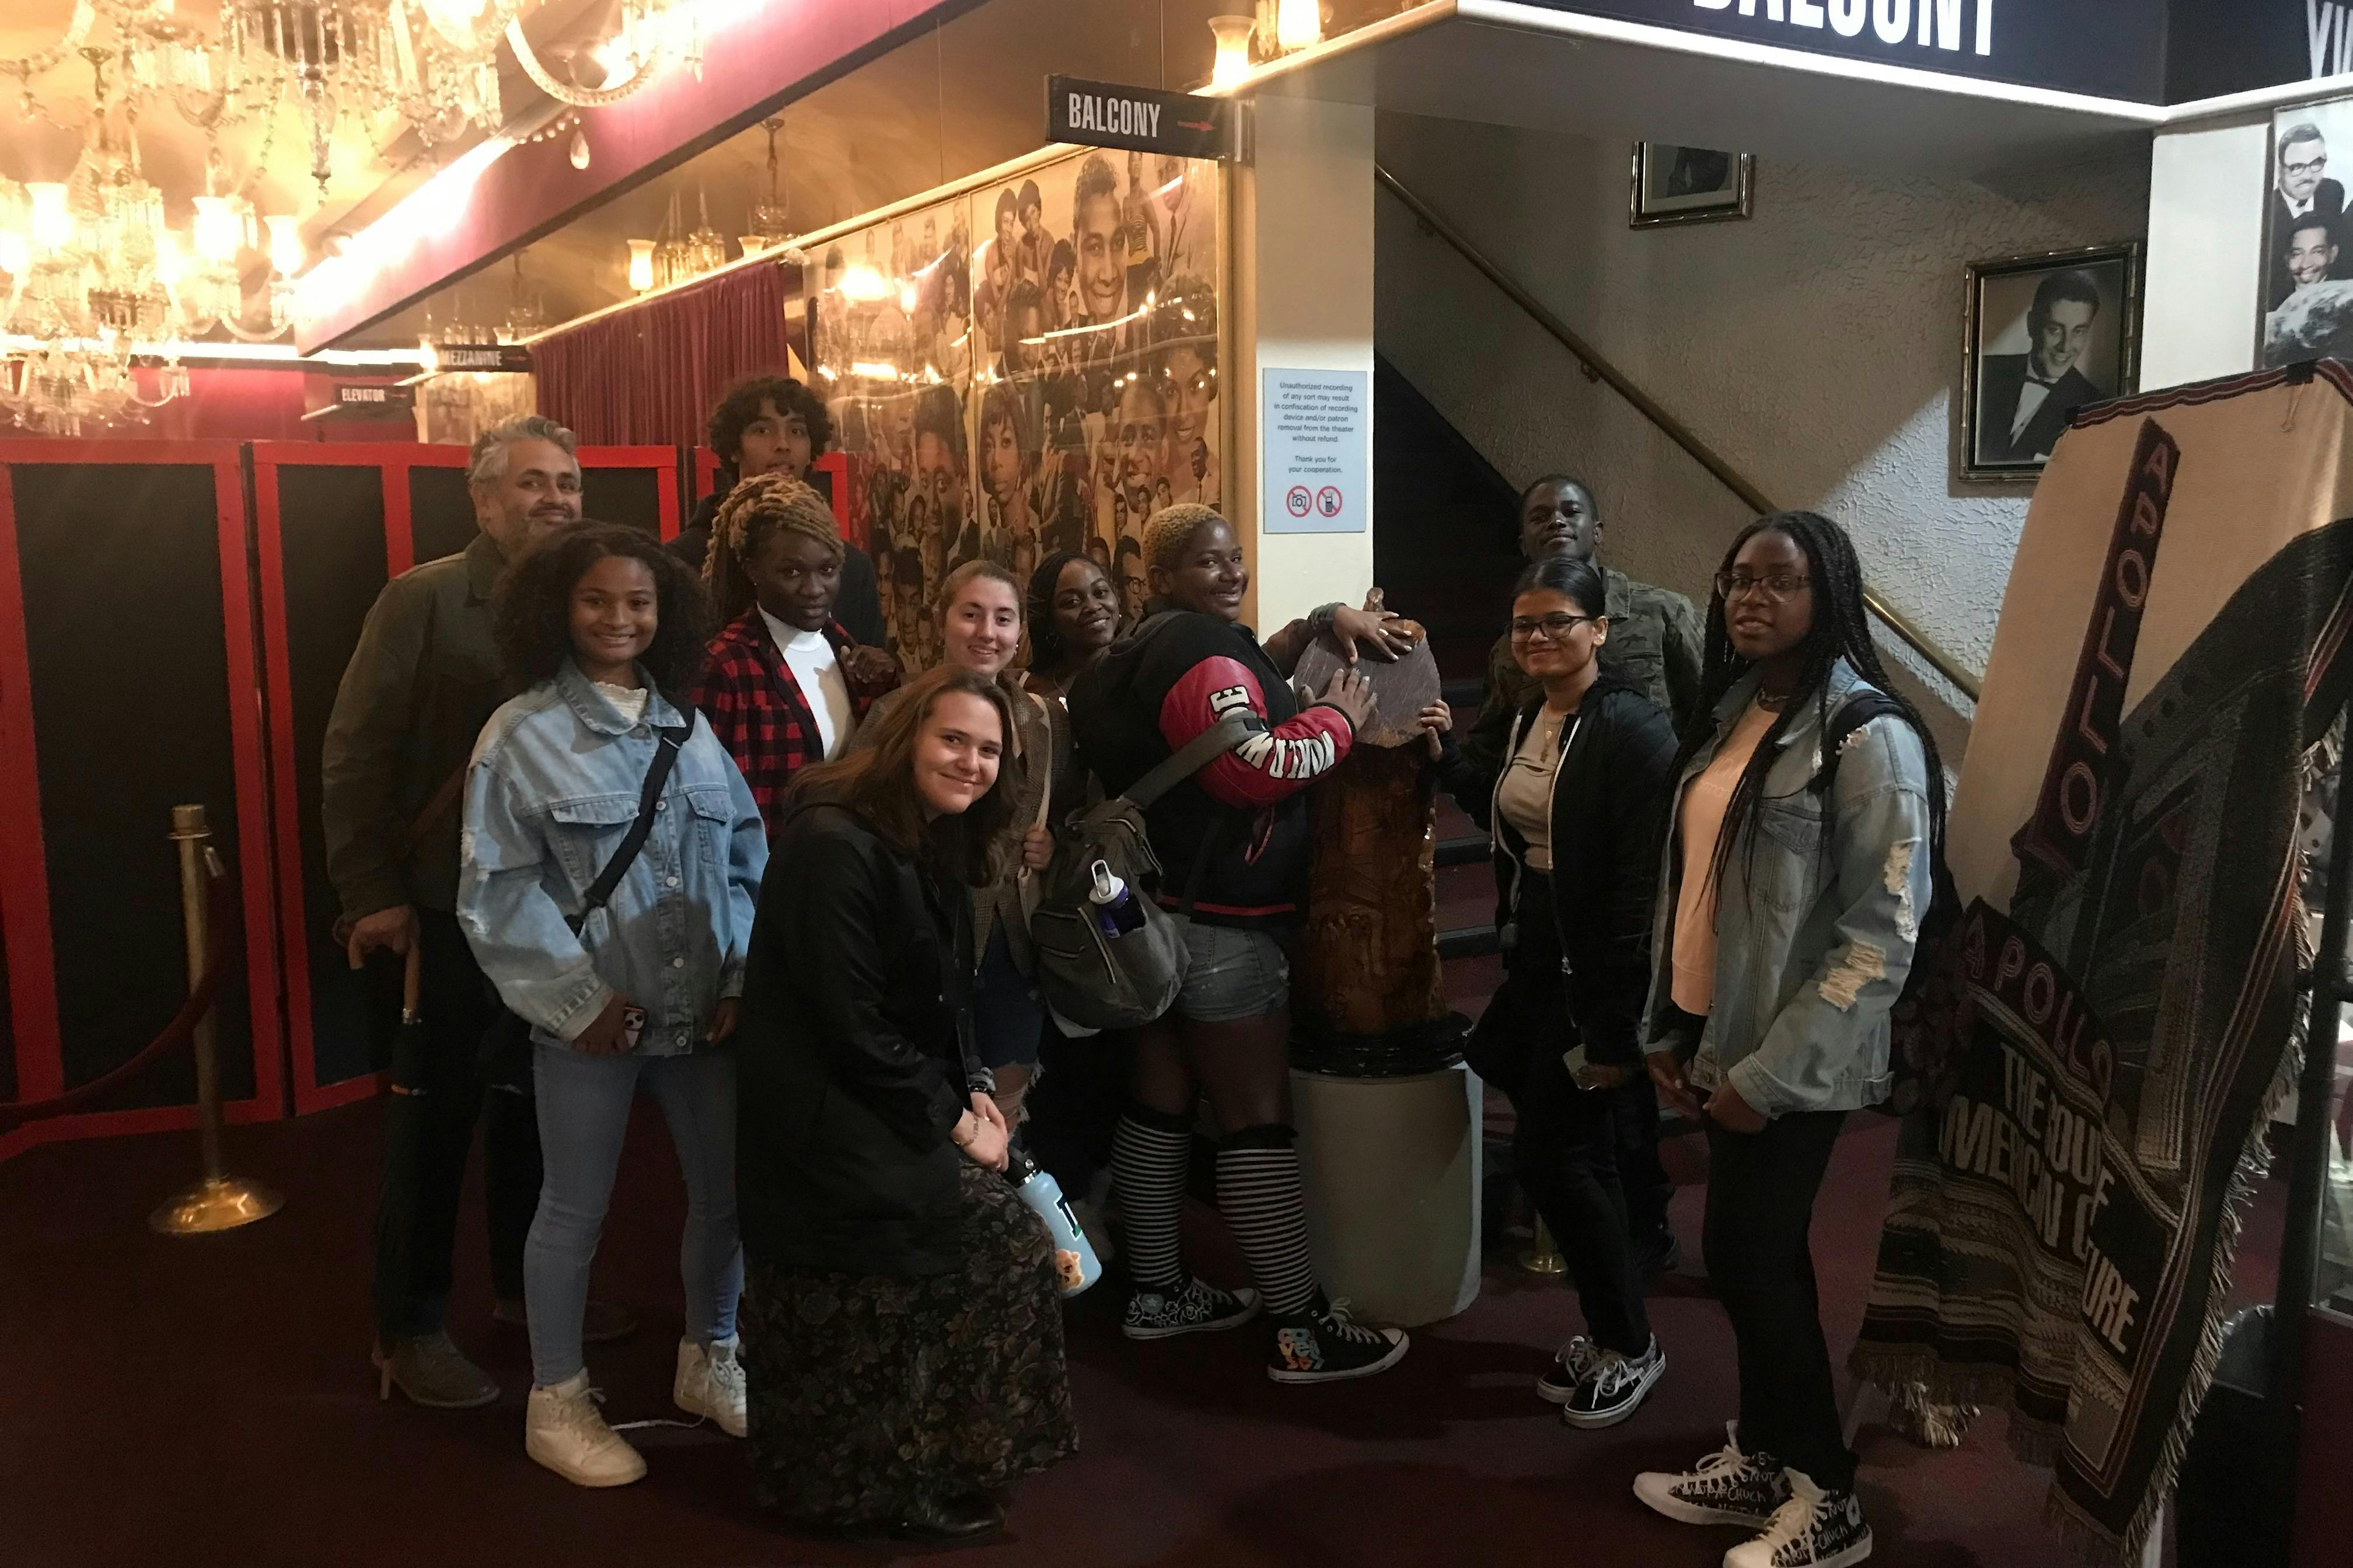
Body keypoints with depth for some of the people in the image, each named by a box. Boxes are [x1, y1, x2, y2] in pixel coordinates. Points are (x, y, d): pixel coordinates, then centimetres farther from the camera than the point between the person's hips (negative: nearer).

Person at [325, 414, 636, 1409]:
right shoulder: (422, 600, -8)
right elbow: (354, 754, -10)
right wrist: (372, 895, -14)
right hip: (451, 906, -4)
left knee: (534, 1101, 16)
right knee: (435, 1115, 6)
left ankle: (525, 1283, 33)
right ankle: (409, 1330, 19)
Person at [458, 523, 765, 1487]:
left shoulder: (689, 728, 6)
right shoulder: (523, 735, -7)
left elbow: (748, 861, 7)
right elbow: (498, 890, -10)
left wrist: (742, 979, -2)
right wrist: (579, 1000, -13)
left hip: (702, 1009, 4)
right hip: (593, 1017, -4)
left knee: (726, 1188, 13)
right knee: (575, 1209, 8)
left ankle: (709, 1362, 36)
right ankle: (556, 1402, 27)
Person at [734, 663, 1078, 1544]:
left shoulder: (935, 848, 9)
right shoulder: (835, 846, -19)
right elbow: (851, 1023, -21)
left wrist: (972, 1094, 1)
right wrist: (950, 1120, -14)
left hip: (887, 1114, 9)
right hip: (827, 1123, -9)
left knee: (1003, 1229, -2)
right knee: (1004, 1239, -11)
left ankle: (922, 1463, 12)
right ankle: (903, 1482, 5)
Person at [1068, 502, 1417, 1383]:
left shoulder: (1161, 649, 15)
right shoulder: (1201, 655, -18)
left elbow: (1245, 682, 27)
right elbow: (1257, 767, -28)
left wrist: (1323, 621, 14)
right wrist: (1340, 717, -14)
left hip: (1167, 913, 11)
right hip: (1222, 923, -11)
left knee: (1161, 1102, 15)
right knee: (1261, 1119, -7)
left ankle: (1157, 1291, 27)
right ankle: (1300, 1328, -1)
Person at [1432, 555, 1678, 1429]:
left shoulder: (1633, 729, -18)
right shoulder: (1528, 716, 8)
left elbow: (1643, 886, -21)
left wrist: (1616, 1028, -22)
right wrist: (1449, 761, 8)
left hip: (1591, 982, -8)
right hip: (1535, 970, 8)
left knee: (1547, 1156, -3)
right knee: (1578, 1158, 15)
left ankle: (1630, 1346, 17)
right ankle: (1608, 1333, 31)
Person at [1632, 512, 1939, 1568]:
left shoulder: (1867, 736, -15)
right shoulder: (1731, 714, 9)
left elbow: (1881, 936, -19)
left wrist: (1769, 1074, -18)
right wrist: (1665, 1027, 8)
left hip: (1789, 1064, -7)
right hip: (1717, 1038, 7)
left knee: (1747, 1259, 1)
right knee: (1756, 1255, 16)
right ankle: (1761, 1456, 31)